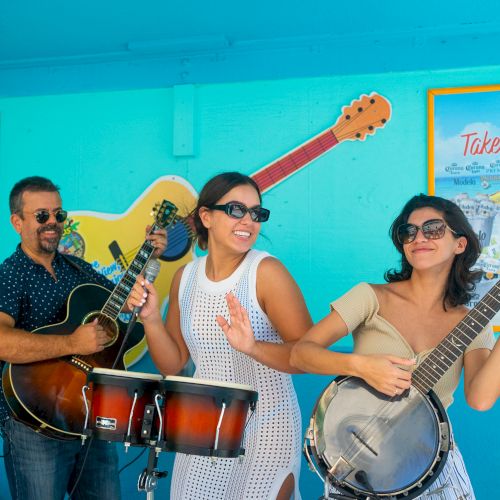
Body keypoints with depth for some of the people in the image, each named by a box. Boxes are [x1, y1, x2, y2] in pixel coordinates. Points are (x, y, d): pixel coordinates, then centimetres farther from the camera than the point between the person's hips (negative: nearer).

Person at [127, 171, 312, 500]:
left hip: (265, 431, -4)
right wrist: (151, 319, -12)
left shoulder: (266, 272, -16)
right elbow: (172, 365, 4)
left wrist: (253, 347, -36)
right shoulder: (186, 277, -1)